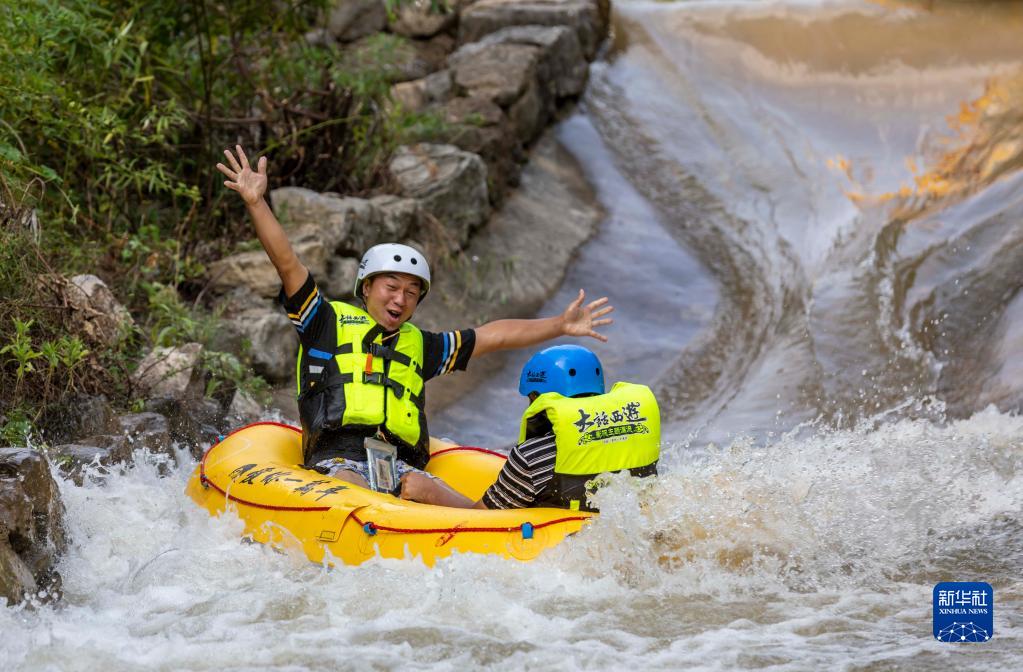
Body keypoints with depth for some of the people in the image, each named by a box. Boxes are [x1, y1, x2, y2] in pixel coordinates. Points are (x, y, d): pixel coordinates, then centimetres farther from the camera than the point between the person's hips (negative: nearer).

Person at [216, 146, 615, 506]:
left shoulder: (418, 345, 28)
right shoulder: (329, 323, 15)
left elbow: (491, 336, 29)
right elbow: (288, 265, 5)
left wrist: (560, 326, 25)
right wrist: (257, 203, -6)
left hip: (401, 466, 3)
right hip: (337, 460, -3)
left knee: (416, 488, -34)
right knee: (348, 488, -39)